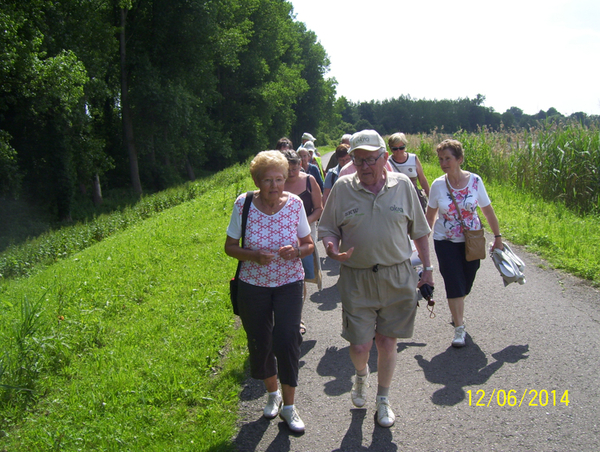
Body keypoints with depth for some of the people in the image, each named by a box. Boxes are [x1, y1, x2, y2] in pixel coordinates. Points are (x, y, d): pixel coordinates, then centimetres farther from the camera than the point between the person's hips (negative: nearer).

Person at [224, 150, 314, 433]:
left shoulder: (295, 204, -9)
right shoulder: (243, 204, -12)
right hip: (253, 285, 1)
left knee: (287, 340, -9)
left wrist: (296, 252, -21)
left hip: (289, 284, 0)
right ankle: (273, 393, 38)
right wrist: (254, 255, -22)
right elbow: (230, 247, -3)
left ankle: (288, 406, 11)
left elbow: (309, 245, 1)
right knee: (259, 343, 10)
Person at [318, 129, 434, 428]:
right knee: (359, 346, -1)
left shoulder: (402, 185, 1)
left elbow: (419, 231, 9)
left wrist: (427, 268, 9)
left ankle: (383, 400, 32)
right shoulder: (342, 187, -1)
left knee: (387, 341, 9)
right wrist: (332, 248, -16)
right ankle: (361, 375, 37)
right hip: (356, 280, 0)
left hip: (397, 277, 1)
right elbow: (327, 229, 6)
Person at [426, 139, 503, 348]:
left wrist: (497, 237, 2)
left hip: (472, 241, 1)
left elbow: (488, 211, 0)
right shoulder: (438, 185, -9)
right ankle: (459, 327, 7)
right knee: (454, 284, -5)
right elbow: (430, 215, 2)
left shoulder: (474, 180, -10)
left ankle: (457, 313, 40)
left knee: (466, 283, 11)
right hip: (446, 242, -1)